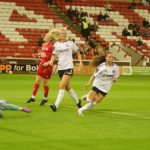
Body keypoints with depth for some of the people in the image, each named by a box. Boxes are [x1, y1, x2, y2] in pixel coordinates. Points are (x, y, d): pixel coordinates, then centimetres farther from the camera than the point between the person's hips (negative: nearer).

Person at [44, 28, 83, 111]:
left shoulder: (70, 43, 0)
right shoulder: (56, 44, 8)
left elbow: (78, 53, 8)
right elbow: (54, 55, 13)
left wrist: (81, 62, -3)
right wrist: (51, 61, -7)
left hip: (68, 67, -5)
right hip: (60, 67, 5)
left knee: (62, 86, -16)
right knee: (67, 87, 13)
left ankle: (56, 105, -21)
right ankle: (77, 101, 34)